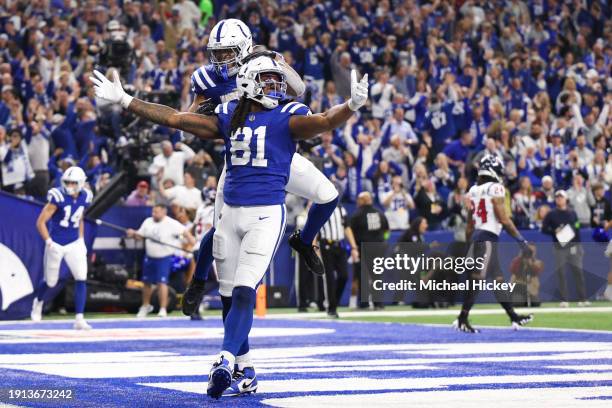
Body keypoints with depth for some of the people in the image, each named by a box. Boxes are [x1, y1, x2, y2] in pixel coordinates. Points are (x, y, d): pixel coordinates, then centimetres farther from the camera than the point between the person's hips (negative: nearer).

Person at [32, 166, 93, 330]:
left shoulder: (84, 197, -2)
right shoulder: (58, 197, -18)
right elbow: (40, 222, -16)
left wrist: (81, 239, 9)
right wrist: (49, 242, -21)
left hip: (74, 244, 4)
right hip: (56, 244, -4)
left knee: (81, 279, -11)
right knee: (50, 282, 11)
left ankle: (79, 319, -9)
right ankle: (38, 301, 45)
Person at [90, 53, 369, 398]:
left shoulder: (286, 117, -2)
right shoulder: (229, 117, 10)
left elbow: (324, 122, -21)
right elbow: (175, 118, 13)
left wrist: (352, 106, -42)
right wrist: (124, 100, 14)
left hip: (267, 214, -5)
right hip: (231, 213, 5)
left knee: (244, 291, -17)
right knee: (229, 295, 8)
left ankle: (226, 362, -25)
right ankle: (244, 372, 18)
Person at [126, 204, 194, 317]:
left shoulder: (172, 224, -13)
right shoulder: (147, 222, 2)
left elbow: (184, 231, -13)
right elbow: (140, 235, 9)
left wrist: (191, 241, -27)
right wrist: (133, 234, -11)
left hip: (164, 258, -5)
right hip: (149, 257, 5)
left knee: (162, 282, -14)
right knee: (147, 282, 15)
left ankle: (163, 309, -9)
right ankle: (146, 306, 35)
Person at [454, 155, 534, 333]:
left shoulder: (473, 190, 14)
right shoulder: (495, 189, -9)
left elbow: (470, 224, 16)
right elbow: (503, 219, -12)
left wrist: (469, 244, 23)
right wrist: (521, 239, -5)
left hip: (476, 236, 9)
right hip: (488, 238, -9)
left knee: (498, 278, 13)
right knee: (477, 278, -9)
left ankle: (514, 317, 20)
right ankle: (462, 319, -12)